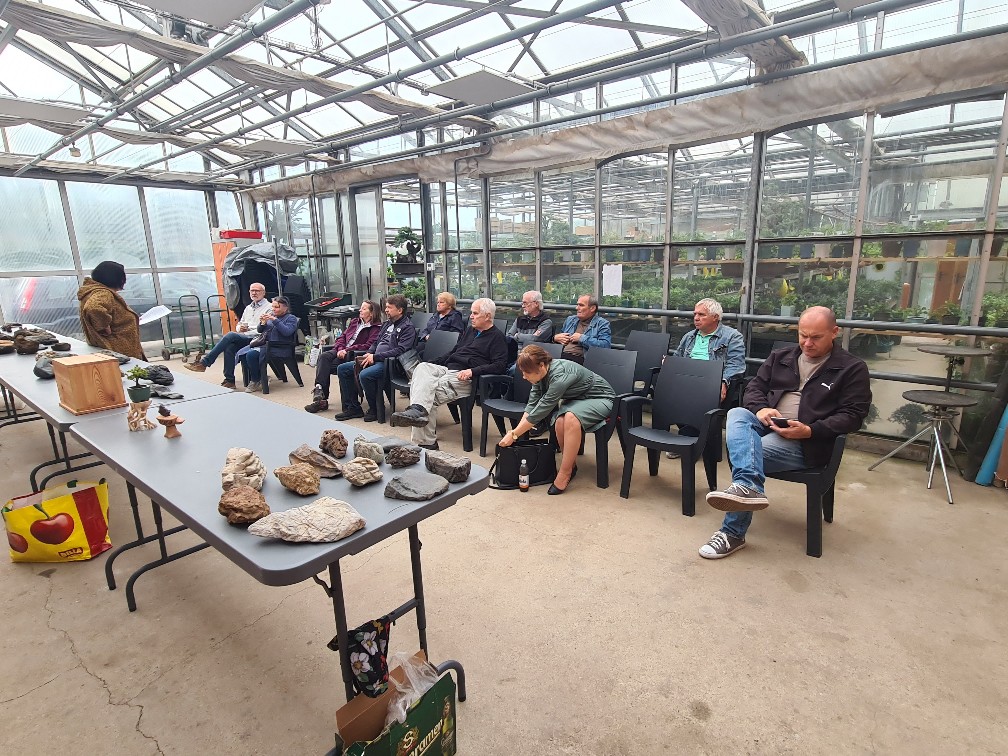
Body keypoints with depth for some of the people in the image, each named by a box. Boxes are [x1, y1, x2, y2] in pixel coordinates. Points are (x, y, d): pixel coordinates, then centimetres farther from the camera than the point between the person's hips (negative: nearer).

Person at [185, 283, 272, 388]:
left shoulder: (269, 308, 0)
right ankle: (229, 380, -23)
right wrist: (239, 328, 4)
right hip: (243, 338, 7)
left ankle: (203, 363, -24)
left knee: (230, 335, -28)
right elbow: (239, 324, 29)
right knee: (230, 347, -26)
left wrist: (248, 329, -16)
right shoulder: (248, 308, 26)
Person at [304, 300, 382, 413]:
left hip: (354, 354, -6)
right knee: (323, 357, -25)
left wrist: (347, 350, -16)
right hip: (342, 351, 6)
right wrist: (340, 349, -5)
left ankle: (322, 398, -21)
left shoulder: (376, 328, 0)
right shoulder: (354, 322, 23)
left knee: (328, 367, -25)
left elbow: (368, 346, -12)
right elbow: (341, 337, 18)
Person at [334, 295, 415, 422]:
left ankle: (375, 409, -12)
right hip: (373, 360, 10)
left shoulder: (407, 328, -6)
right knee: (342, 369, 2)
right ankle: (353, 407, 5)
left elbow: (400, 350, -18)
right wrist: (368, 354, 3)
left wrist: (375, 357, -19)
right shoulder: (387, 324, 22)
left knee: (365, 375, -35)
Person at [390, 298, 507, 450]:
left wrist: (473, 371, -19)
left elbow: (500, 365, -10)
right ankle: (418, 409, -39)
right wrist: (433, 364, 21)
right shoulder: (470, 330, 28)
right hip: (446, 369, 7)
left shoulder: (497, 337, 3)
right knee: (422, 367, -25)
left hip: (465, 378, -7)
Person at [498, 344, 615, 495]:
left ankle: (565, 473, -23)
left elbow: (540, 410, -31)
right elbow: (532, 405, -5)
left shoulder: (560, 376, -34)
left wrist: (513, 434, -25)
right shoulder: (541, 373, -10)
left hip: (600, 398, -7)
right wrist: (516, 431, -15)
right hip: (577, 399, 7)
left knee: (570, 418, -36)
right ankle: (570, 465, -4)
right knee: (559, 421, -27)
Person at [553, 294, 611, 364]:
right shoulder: (570, 319, 26)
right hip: (561, 357, 5)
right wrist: (555, 338, 13)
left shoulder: (602, 324, 6)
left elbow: (606, 345, -11)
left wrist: (582, 338, -9)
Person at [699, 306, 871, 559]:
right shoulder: (780, 357, 19)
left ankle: (733, 533, -22)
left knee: (741, 451, -29)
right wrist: (761, 409, -9)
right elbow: (754, 388, 15)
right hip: (765, 426, 5)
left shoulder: (852, 368, 6)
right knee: (737, 414, -30)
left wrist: (810, 431, -17)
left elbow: (853, 415, -2)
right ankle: (749, 487, -50)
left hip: (806, 442, -4)